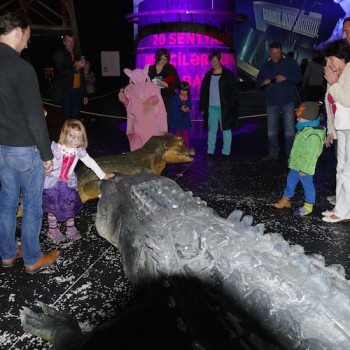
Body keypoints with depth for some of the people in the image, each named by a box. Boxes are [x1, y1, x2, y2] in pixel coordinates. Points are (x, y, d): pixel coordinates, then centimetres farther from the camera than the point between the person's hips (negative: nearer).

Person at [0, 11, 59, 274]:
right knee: (32, 205, 7)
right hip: (24, 149, -7)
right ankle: (32, 259, 22)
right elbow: (35, 119, -21)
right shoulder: (21, 68, -20)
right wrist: (47, 154, -11)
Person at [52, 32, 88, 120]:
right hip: (66, 91, -5)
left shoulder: (77, 56, 18)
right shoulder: (59, 54, 2)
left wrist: (85, 94, 18)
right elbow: (60, 73, -10)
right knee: (68, 118, -8)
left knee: (75, 118, 5)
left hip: (78, 91, 5)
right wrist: (76, 68, -23)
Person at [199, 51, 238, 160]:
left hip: (224, 108, -4)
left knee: (226, 130, 0)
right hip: (211, 107, 4)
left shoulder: (228, 75, 0)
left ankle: (226, 152, 6)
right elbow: (203, 93, 15)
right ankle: (210, 151, 13)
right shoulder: (208, 76, 12)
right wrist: (203, 107, 9)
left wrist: (230, 106, -10)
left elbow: (234, 92, -2)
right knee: (212, 130, 7)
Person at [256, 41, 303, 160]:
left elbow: (299, 77, -3)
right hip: (271, 102, 3)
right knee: (271, 130, 8)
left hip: (287, 102, -3)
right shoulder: (265, 66, 12)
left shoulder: (291, 63, 3)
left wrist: (286, 78, -19)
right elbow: (258, 83, 11)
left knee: (289, 129, -3)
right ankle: (273, 153, 19)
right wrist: (263, 82, -13)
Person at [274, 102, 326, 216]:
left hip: (304, 168, -10)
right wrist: (292, 160, 24)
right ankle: (285, 200, 36)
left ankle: (308, 206, 19)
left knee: (307, 185, 5)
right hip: (295, 165, 10)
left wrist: (304, 169, -24)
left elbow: (311, 155, -27)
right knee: (291, 181, 20)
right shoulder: (304, 130, 8)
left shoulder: (314, 135, -26)